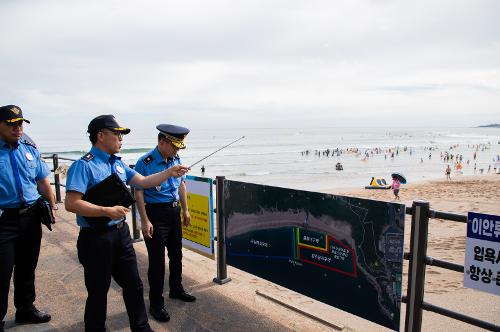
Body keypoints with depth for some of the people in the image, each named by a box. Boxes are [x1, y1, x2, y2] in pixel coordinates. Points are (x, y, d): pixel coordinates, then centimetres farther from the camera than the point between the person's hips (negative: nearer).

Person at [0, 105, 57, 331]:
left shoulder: (30, 149, 6)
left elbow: (43, 181, 12)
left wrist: (52, 207, 11)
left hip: (31, 217, 5)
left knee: (27, 267, 18)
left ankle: (26, 308, 36)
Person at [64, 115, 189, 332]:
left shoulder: (118, 163, 9)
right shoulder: (84, 165, -16)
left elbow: (144, 182, 15)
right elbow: (71, 204, -23)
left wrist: (169, 172, 6)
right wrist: (107, 211, -25)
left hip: (121, 233, 8)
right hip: (96, 238, -8)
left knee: (134, 285, 17)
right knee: (98, 292, 9)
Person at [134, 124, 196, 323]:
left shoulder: (176, 159, 4)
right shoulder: (145, 163, -16)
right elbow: (138, 193, -15)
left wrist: (185, 210, 13)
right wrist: (145, 221, -18)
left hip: (174, 211, 7)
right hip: (155, 213, -7)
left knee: (176, 253, 19)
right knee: (157, 260, -1)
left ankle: (176, 289, 40)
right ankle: (156, 304, 15)